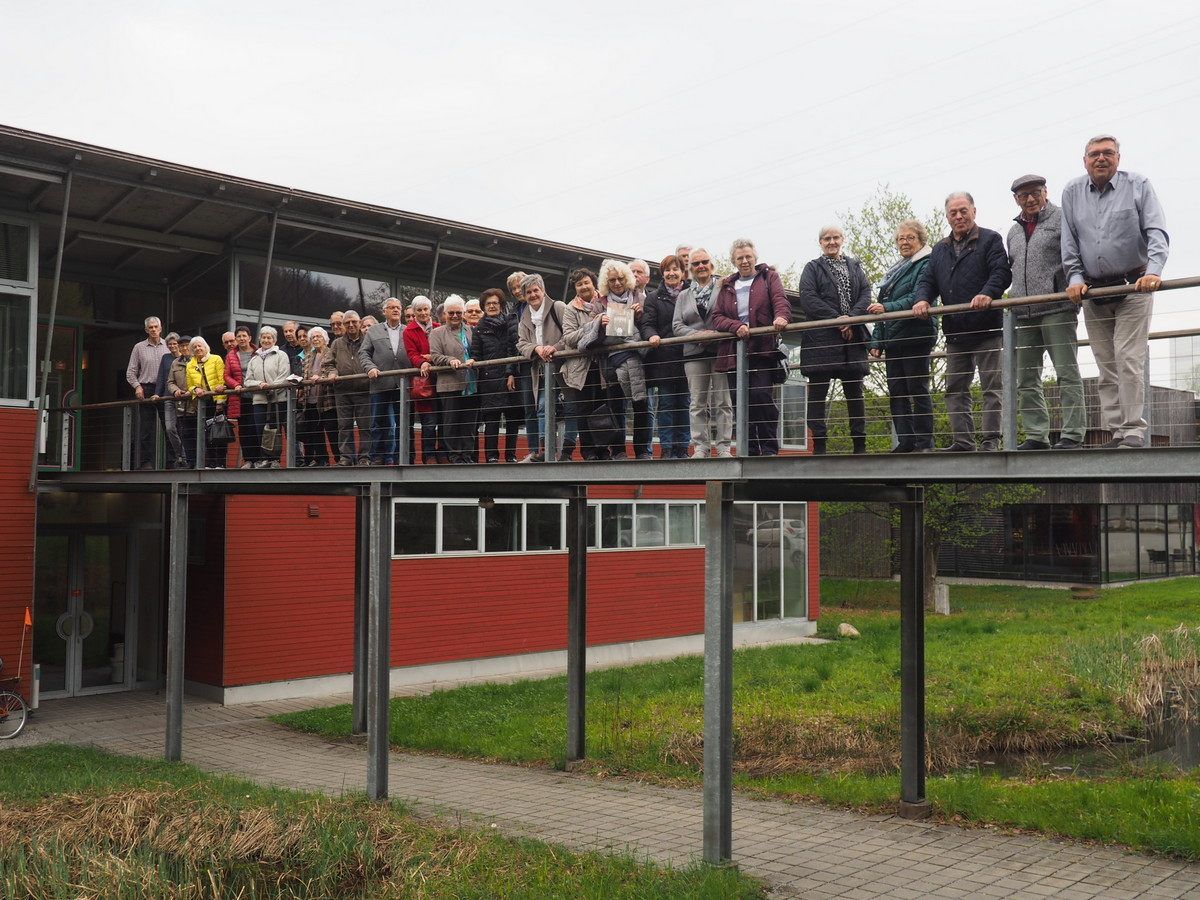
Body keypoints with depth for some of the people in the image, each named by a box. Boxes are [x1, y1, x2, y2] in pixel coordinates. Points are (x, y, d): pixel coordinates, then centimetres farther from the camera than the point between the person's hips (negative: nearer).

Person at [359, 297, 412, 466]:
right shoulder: (373, 331, 12)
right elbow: (363, 352, 8)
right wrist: (370, 367, -8)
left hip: (402, 385, 1)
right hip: (380, 384, 0)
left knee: (401, 423, 3)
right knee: (379, 424, 4)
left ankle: (397, 457, 10)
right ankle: (377, 457, 10)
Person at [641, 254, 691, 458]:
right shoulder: (654, 298, 10)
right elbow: (647, 324, 0)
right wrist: (652, 335, -22)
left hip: (686, 357, 2)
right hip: (663, 359, -2)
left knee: (684, 405, 4)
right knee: (666, 405, -2)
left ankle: (681, 449, 9)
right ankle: (666, 449, 0)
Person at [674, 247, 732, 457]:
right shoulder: (684, 295, 17)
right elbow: (677, 326, 9)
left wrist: (718, 333, -16)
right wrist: (698, 335, -8)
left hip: (720, 350, -3)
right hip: (694, 353, 3)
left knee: (722, 401, -4)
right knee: (697, 402, 1)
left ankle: (723, 447, -2)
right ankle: (701, 447, 3)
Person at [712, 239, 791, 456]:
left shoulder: (768, 277, 13)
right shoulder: (727, 286, 20)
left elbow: (780, 300, -6)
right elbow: (716, 317, 7)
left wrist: (781, 316, -29)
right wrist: (736, 326, -13)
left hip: (762, 349, -3)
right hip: (734, 352, 4)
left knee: (761, 394, -17)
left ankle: (769, 448, -8)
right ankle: (750, 450, 7)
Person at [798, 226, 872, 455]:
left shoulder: (855, 266, 20)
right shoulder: (812, 268, 9)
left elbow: (866, 294, 7)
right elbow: (808, 299, -6)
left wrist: (851, 318, -12)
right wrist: (837, 319, -13)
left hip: (852, 336, 3)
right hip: (821, 339, -3)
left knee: (855, 391, 4)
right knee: (817, 392, -5)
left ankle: (860, 445, 9)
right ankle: (818, 446, -3)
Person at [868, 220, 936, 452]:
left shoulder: (926, 265, -3)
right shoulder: (894, 271, 22)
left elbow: (917, 298, -18)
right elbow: (882, 306, 22)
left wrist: (887, 308, -26)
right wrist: (877, 341, 15)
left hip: (916, 337, -8)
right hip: (893, 340, 8)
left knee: (917, 390, -6)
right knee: (896, 392, 5)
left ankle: (924, 443, -3)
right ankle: (905, 442, 8)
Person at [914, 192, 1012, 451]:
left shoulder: (990, 240, 2)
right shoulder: (940, 250, 19)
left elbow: (1002, 272, -11)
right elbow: (928, 280, 13)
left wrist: (988, 294, -30)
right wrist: (922, 299, -9)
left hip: (986, 329, -6)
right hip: (955, 333, 6)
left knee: (992, 388, -2)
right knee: (955, 390, 6)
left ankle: (991, 440, 0)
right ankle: (962, 440, 11)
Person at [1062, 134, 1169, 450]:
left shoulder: (1138, 185, -1)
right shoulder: (1072, 192, 8)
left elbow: (1157, 232, -8)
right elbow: (1069, 243, 10)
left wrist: (1154, 271, -23)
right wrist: (1075, 278, -3)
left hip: (1134, 286, -4)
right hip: (1092, 291, 4)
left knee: (1129, 360, -12)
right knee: (1106, 366, 4)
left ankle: (1134, 432, -10)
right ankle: (1117, 432, 8)